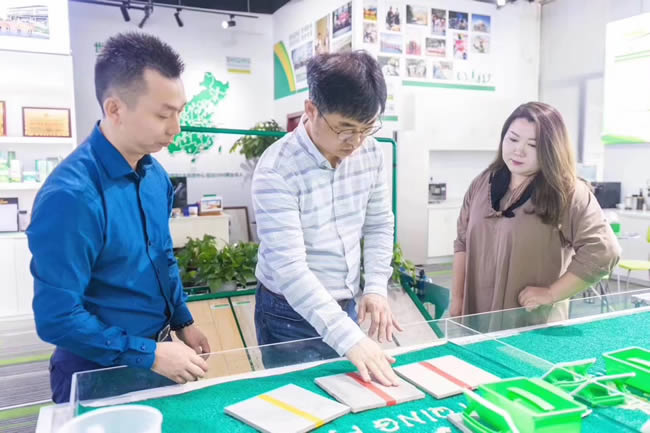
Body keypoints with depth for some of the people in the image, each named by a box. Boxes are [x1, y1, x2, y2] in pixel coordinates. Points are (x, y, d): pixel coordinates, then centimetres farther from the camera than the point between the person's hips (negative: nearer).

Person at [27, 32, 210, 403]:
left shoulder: (154, 171, -4)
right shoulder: (71, 195, -27)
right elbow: (57, 319, -24)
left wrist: (183, 322, 7)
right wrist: (151, 354, -20)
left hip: (158, 349, 7)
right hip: (99, 372, -7)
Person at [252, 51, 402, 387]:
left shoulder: (371, 153, -6)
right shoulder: (276, 171, -25)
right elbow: (290, 268, -29)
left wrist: (375, 288, -6)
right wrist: (350, 338, -33)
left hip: (346, 307, 6)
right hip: (291, 316, -5)